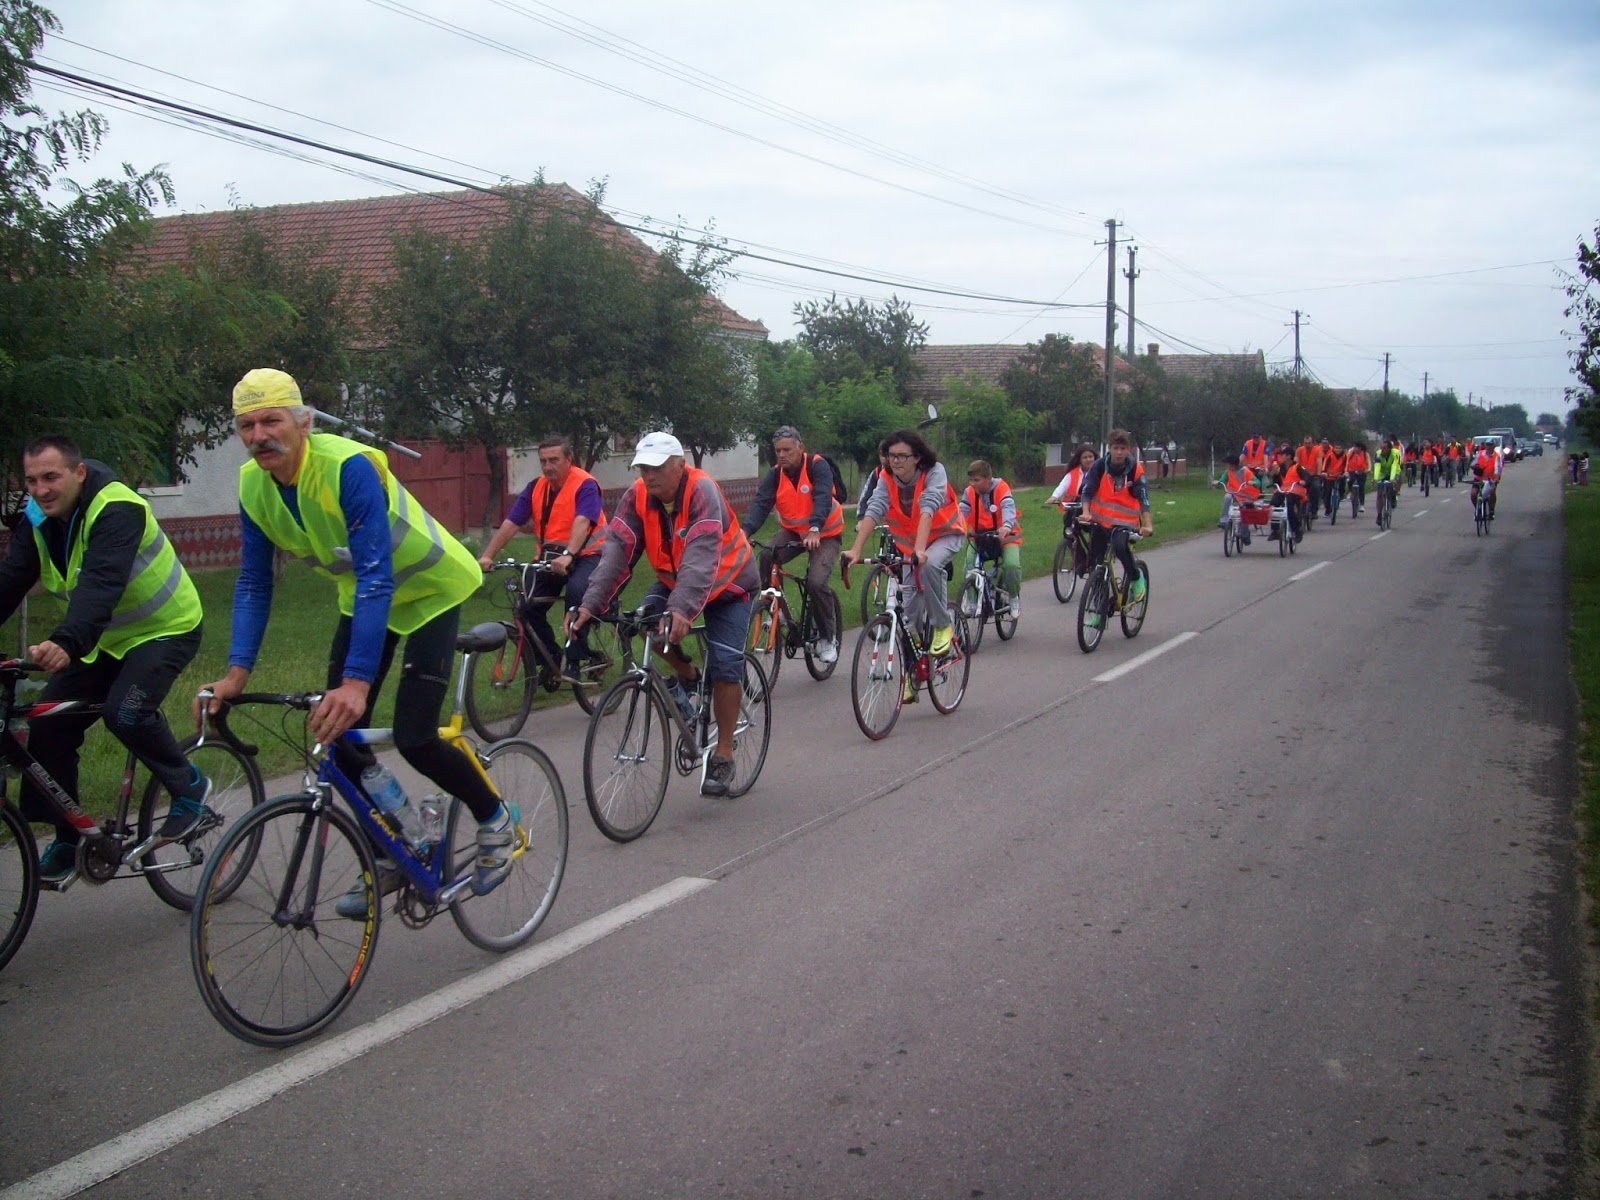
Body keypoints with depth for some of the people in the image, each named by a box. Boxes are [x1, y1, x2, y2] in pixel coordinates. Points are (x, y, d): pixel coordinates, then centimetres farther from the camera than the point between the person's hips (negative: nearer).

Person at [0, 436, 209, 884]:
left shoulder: (116, 511, -27)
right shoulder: (37, 520, -3)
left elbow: (100, 585, -42)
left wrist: (65, 643, -56)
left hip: (165, 629, -8)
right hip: (104, 639, 8)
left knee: (125, 711, -30)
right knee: (49, 726, -2)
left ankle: (189, 787, -6)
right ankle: (65, 842, 12)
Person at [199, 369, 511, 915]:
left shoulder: (348, 466, -33)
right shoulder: (253, 486, -12)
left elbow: (376, 578, -38)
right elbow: (253, 583, -6)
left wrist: (357, 680, -45)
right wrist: (236, 672, -17)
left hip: (430, 588, -7)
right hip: (363, 593, 7)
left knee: (413, 737, -14)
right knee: (338, 735, -1)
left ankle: (496, 820, 12)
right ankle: (393, 855, 18)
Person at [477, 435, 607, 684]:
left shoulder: (585, 485, -14)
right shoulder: (536, 487, 2)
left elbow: (582, 522, -30)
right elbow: (510, 523, -4)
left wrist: (568, 556, -46)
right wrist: (487, 556, -15)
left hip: (586, 554, -6)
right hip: (550, 557, 6)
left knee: (576, 590, -35)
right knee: (527, 605, -12)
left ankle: (574, 662, -25)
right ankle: (551, 659, 9)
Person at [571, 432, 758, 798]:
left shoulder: (701, 491, -32)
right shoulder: (637, 496, -17)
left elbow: (700, 558, -44)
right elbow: (617, 549, -25)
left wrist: (682, 609, -57)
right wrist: (591, 603, -38)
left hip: (727, 582, -5)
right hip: (674, 579, 5)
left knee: (724, 668, -12)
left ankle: (724, 754, 3)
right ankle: (686, 676, 5)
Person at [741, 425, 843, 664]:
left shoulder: (817, 466, -19)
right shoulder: (775, 475, -8)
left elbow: (822, 498, -33)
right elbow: (760, 503, -21)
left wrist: (814, 531, -50)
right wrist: (745, 532, -40)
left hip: (825, 534, -4)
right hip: (792, 531, 4)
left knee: (816, 582, -23)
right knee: (765, 557, -26)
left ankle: (829, 638, -3)